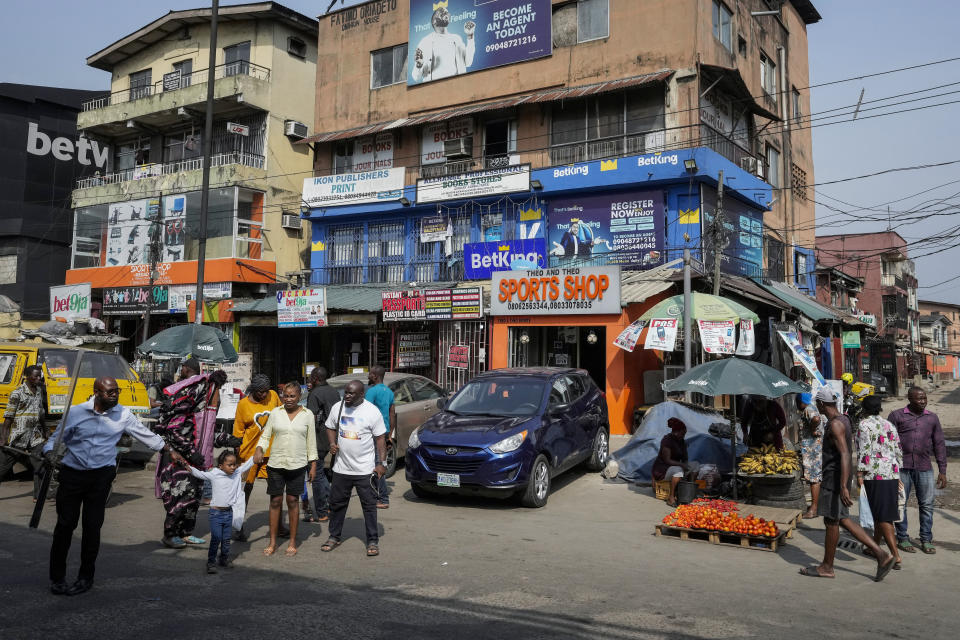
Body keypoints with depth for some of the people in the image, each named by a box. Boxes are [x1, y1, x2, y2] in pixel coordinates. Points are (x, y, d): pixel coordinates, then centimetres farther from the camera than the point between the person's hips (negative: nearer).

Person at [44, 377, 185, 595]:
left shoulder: (123, 414, 1)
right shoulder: (76, 412, -3)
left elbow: (146, 434, 11)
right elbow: (55, 439, 5)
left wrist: (169, 451, 14)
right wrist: (50, 453, -16)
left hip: (101, 476, 0)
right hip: (72, 473, 0)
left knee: (92, 526, 3)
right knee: (65, 524, 3)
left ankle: (86, 577, 17)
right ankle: (57, 577, 17)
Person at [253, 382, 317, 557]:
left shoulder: (307, 415, 2)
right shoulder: (275, 413, 4)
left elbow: (311, 442, 5)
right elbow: (265, 436, 6)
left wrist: (313, 464, 3)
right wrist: (259, 449, -13)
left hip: (297, 464, -1)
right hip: (275, 464, 1)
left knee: (292, 501, 5)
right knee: (275, 501, 5)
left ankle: (292, 542, 16)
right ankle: (272, 542, 16)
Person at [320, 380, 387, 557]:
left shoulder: (372, 411, -10)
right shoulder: (338, 407, 3)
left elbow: (380, 438, -8)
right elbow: (330, 427, 17)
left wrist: (381, 463, -13)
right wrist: (332, 443, -3)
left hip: (365, 469, -4)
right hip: (341, 468, 4)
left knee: (369, 505, 2)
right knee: (337, 503, 13)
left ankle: (373, 541, 11)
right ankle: (334, 537, 29)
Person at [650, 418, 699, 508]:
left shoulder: (682, 441, 6)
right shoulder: (667, 440, -21)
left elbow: (685, 458, 8)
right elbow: (667, 460, -24)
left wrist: (685, 465, -13)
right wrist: (681, 465, -29)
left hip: (676, 466, 9)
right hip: (662, 469, -9)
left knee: (696, 465, -3)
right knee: (678, 470, -38)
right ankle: (671, 498, -28)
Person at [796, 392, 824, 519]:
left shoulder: (808, 410, -15)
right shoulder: (813, 409, 17)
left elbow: (816, 419, -37)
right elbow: (824, 422, 27)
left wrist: (812, 430, -21)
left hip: (811, 448, -10)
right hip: (817, 446, 10)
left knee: (814, 478, -7)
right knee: (815, 477, 15)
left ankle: (813, 509, -5)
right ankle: (814, 505, 22)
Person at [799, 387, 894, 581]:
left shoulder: (835, 424, -19)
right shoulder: (842, 419, 11)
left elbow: (844, 455, -27)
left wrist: (843, 487, -31)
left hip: (835, 479, -10)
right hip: (832, 477, 10)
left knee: (831, 522, 2)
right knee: (841, 520, 14)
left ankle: (827, 567, 14)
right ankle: (881, 554, 11)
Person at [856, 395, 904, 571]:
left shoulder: (864, 425, -8)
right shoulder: (889, 425, 12)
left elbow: (864, 451, -16)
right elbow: (898, 451, 14)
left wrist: (859, 474, -12)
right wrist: (897, 474, 22)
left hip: (875, 476, -7)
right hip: (892, 474, 7)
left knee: (882, 516, -4)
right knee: (883, 513, 17)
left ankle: (896, 555, -8)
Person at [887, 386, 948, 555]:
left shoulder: (932, 418, 10)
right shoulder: (897, 416, 2)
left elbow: (939, 445, 12)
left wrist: (943, 471, 8)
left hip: (924, 468, 2)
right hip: (901, 467, -2)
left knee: (927, 504, 3)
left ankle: (926, 540, 15)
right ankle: (902, 539, 15)